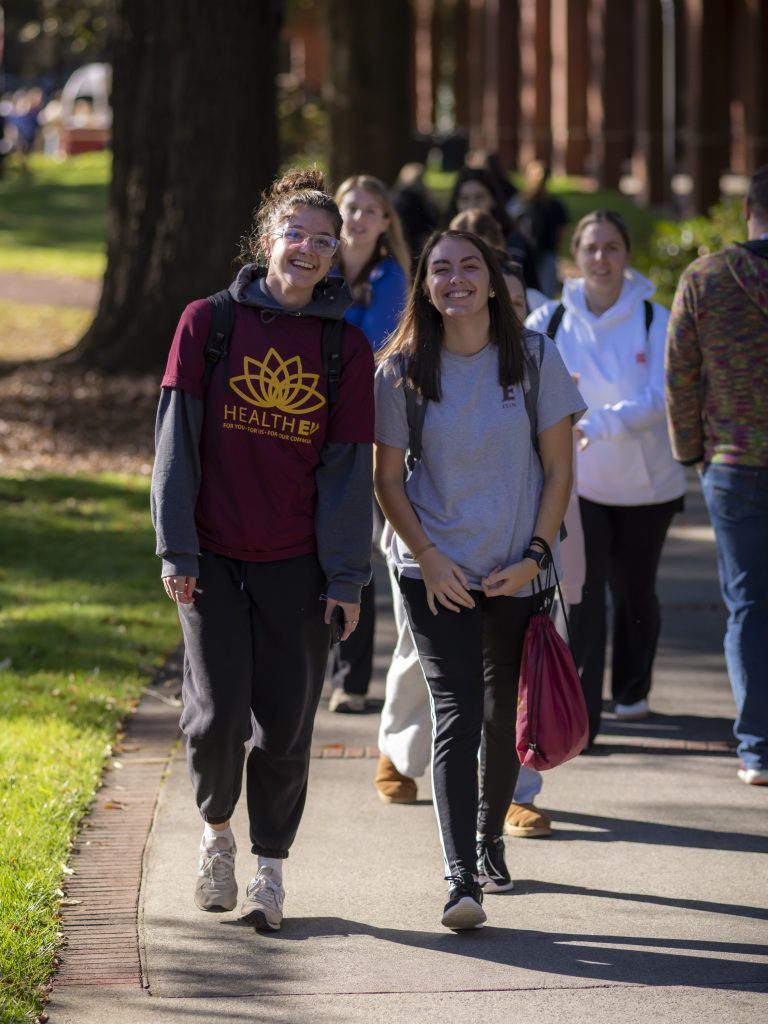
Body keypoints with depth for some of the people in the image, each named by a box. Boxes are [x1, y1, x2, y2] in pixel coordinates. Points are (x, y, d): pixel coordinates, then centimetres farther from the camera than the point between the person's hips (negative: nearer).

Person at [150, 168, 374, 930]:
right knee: (217, 714, -8)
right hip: (213, 558, -1)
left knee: (284, 725, 3)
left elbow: (349, 467, 3)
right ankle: (216, 831, 20)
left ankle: (269, 870, 18)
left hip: (296, 566, 1)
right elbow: (177, 441, 0)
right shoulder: (207, 323, 0)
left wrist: (346, 578, -1)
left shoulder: (348, 349, 3)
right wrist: (177, 551, -6)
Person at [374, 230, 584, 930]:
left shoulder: (535, 360, -3)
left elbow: (559, 468, 0)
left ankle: (490, 838, 37)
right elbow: (387, 477, 2)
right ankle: (462, 880, -18)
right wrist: (429, 559, -8)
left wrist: (535, 556, -8)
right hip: (437, 574, -2)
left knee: (505, 716, 11)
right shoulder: (402, 372, -4)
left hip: (517, 574, 2)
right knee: (456, 715, -12)